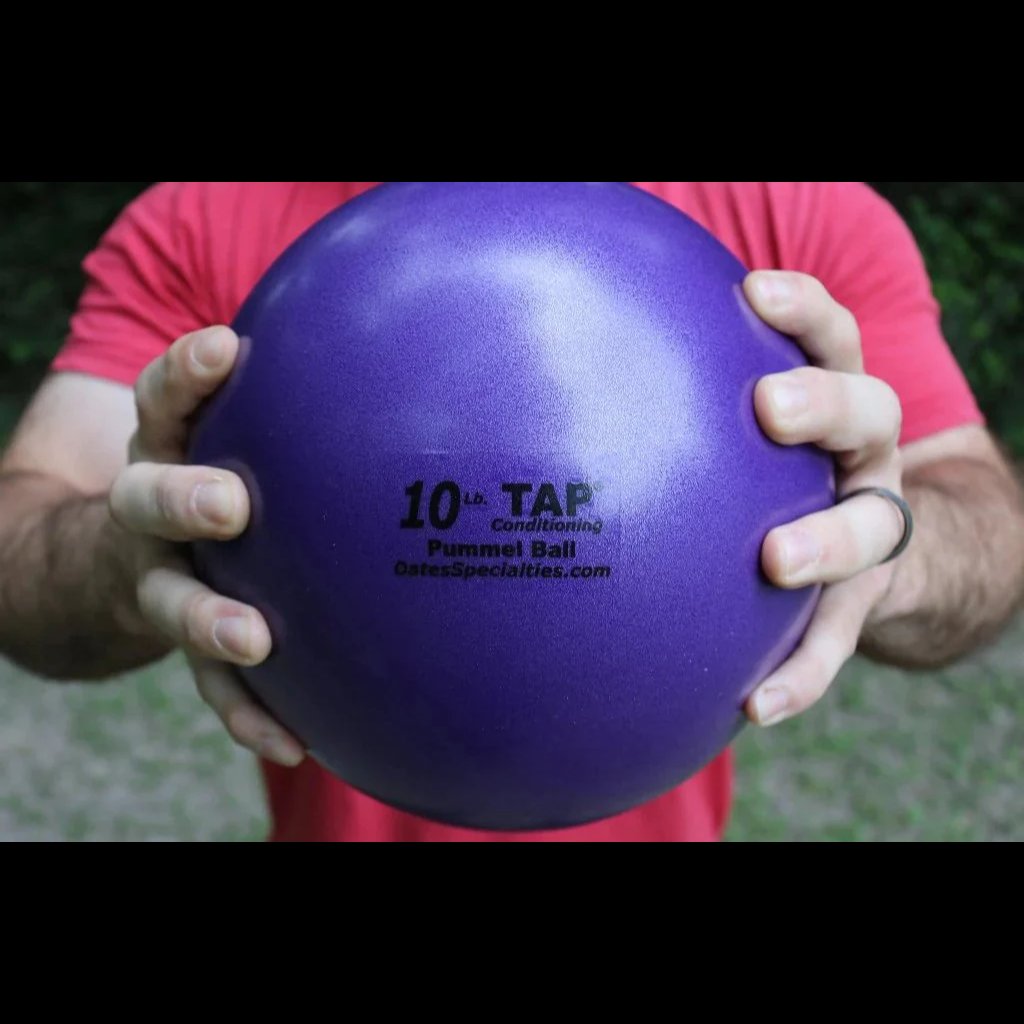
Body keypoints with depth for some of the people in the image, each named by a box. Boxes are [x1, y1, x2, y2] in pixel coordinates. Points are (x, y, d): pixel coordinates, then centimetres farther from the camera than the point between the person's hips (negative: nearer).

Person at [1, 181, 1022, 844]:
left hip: (661, 809, 1)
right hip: (328, 813, 1)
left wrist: (890, 550, -34)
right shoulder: (196, 224, -12)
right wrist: (133, 566, -38)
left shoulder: (811, 215, -11)